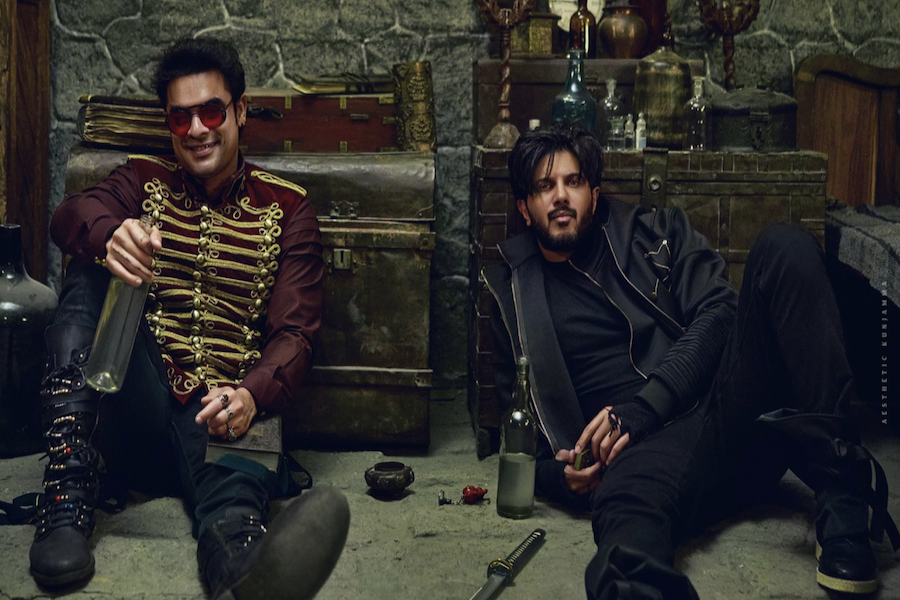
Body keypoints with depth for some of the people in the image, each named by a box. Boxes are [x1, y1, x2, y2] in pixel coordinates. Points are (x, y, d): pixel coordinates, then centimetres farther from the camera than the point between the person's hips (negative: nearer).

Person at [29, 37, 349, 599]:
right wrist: (108, 236, -34)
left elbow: (293, 333, 1)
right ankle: (67, 499, -33)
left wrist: (251, 394, -23)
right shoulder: (144, 181, 17)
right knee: (94, 273, -23)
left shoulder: (287, 208, 12)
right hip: (136, 411, 2)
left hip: (219, 412, -2)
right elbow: (72, 214, -7)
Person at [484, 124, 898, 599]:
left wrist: (638, 411, -10)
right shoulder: (511, 293, 21)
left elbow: (717, 313, 5)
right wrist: (556, 475, -2)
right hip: (644, 449, -2)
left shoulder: (655, 234, 21)